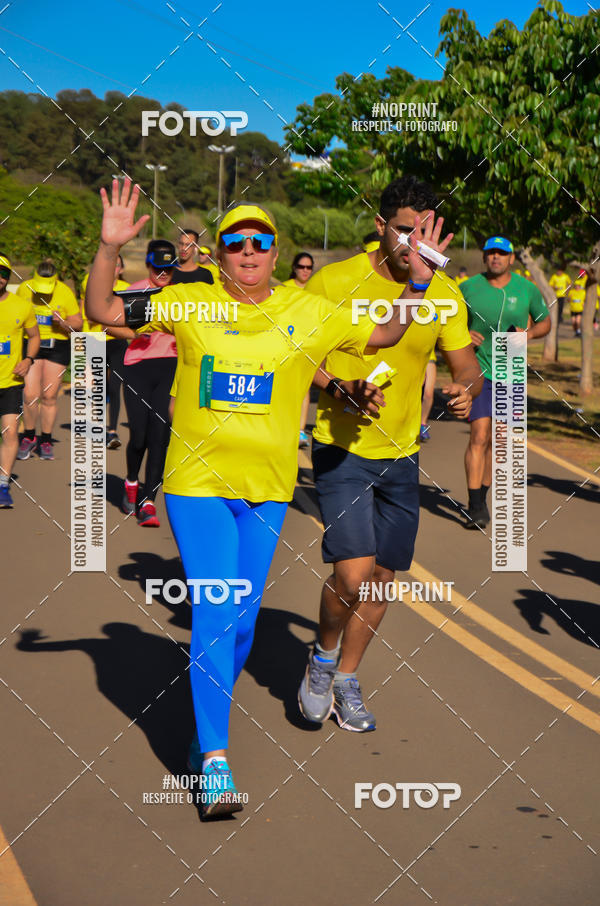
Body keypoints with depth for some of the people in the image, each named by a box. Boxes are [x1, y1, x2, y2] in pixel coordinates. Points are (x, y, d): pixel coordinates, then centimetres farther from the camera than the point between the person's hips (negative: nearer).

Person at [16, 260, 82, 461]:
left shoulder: (65, 292, -5)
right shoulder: (24, 288, -3)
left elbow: (78, 323, 1)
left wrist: (63, 323, -18)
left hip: (57, 346, 0)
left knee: (49, 396, 1)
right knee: (30, 395, -8)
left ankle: (46, 441, 16)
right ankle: (29, 438, 13)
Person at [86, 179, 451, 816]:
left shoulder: (308, 313, 4)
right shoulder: (190, 303, 0)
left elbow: (387, 333, 10)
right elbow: (104, 312, 0)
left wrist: (418, 283, -5)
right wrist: (108, 250, -14)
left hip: (266, 489, 2)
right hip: (197, 482, -2)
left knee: (242, 620, 8)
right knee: (213, 613, -11)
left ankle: (210, 721, 34)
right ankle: (214, 759, -8)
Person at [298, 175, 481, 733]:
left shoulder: (443, 293, -1)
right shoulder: (334, 282, -12)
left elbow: (465, 362, 5)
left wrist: (466, 388, -19)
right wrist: (342, 390, -23)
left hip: (401, 455, 5)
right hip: (340, 450, -4)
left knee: (382, 575, 11)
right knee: (352, 573, -16)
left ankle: (346, 680, 31)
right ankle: (322, 659, 14)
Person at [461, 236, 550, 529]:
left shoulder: (527, 289, 1)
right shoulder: (469, 288, -2)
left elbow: (545, 321, 13)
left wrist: (529, 333, -8)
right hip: (477, 370, -2)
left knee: (496, 441, 10)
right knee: (479, 436, -13)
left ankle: (482, 498, 26)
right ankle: (474, 507, -11)